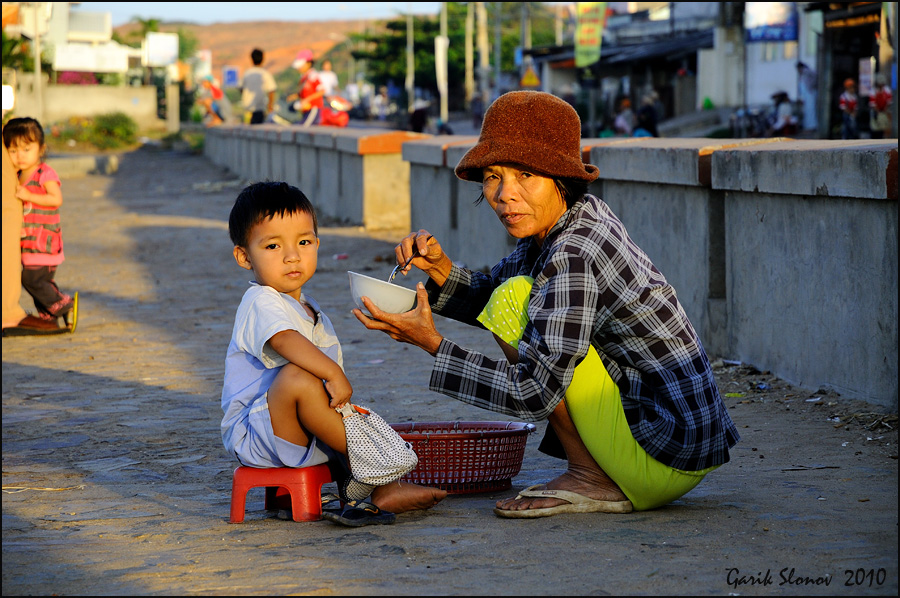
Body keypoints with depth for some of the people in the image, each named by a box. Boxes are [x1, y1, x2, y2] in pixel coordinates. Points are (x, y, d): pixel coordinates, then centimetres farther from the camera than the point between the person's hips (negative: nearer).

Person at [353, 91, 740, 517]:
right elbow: (487, 296, 19)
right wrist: (440, 268, -1)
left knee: (517, 300, -12)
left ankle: (592, 481, -6)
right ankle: (602, 477, 16)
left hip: (666, 462, -10)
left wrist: (432, 343, -18)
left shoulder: (573, 257, -22)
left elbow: (532, 394, -25)